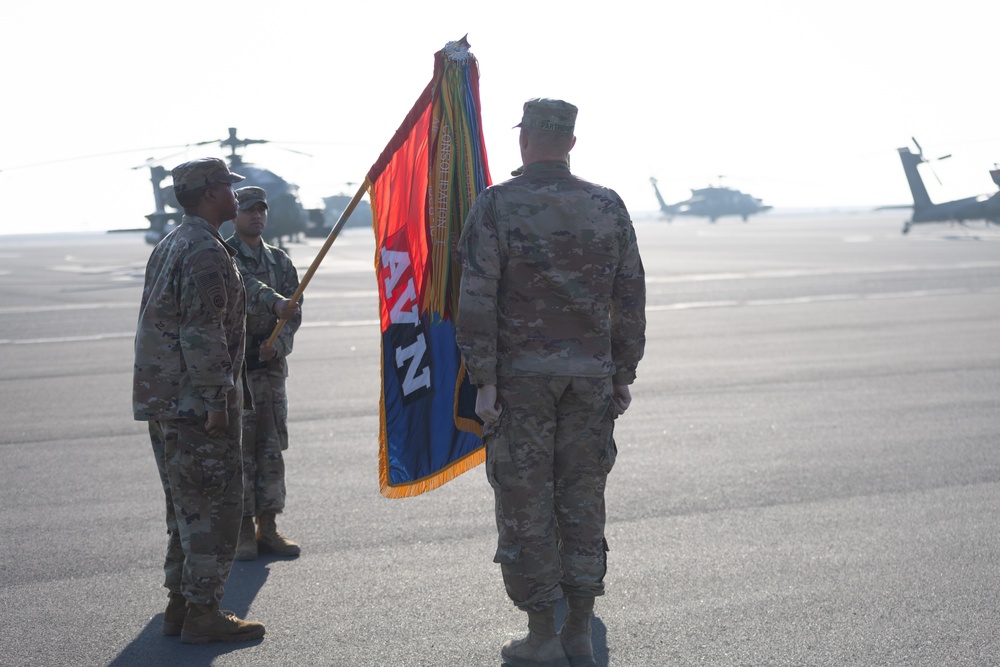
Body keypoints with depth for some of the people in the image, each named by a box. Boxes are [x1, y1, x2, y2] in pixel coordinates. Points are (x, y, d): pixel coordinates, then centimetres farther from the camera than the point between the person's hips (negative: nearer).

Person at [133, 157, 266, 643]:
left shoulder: (168, 247, 17)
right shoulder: (207, 252, -15)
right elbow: (203, 335, -21)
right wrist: (217, 402, -20)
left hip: (162, 400, 10)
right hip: (197, 403, -10)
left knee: (186, 506, 16)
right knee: (215, 506, -5)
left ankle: (179, 604, 21)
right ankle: (202, 613, -2)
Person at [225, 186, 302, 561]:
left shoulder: (280, 261, 13)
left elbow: (294, 313, 6)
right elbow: (246, 285, -24)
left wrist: (278, 344, -13)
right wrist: (275, 302, -43)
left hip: (270, 365, 5)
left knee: (271, 448, 6)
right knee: (238, 449, -3)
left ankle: (268, 528, 14)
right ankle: (243, 532, 4)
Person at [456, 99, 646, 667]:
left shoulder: (497, 205, -7)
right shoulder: (608, 206, 4)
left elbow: (477, 300, -11)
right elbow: (631, 297, 6)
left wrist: (484, 380, -7)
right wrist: (623, 375, 13)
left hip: (520, 376, -3)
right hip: (591, 375, 3)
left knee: (527, 504, 4)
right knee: (583, 500, 11)